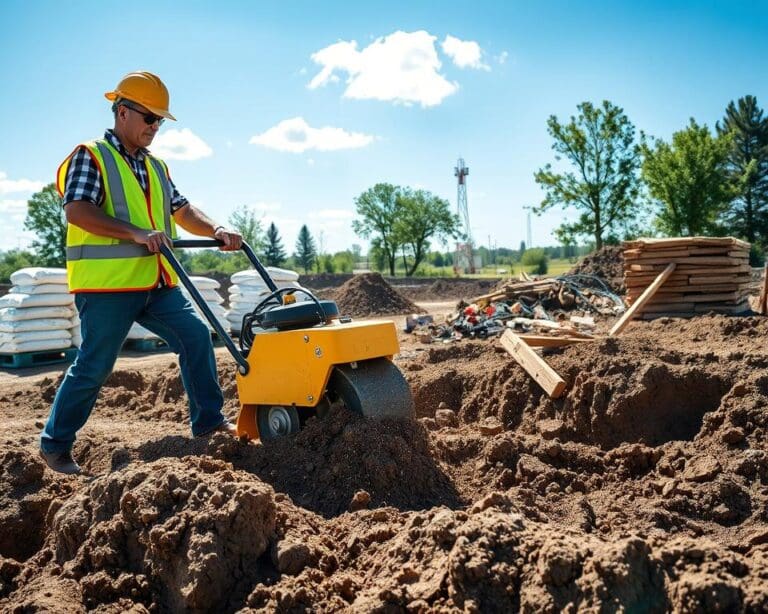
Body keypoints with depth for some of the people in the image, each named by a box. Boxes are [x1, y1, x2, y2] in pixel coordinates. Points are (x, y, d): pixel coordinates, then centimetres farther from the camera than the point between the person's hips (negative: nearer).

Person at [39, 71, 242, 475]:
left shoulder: (156, 167, 19)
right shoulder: (90, 156, -4)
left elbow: (182, 211, 18)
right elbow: (77, 211, -18)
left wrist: (216, 231, -1)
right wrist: (136, 233, -27)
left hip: (156, 283, 7)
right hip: (107, 283, -7)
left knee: (195, 335, 1)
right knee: (94, 365, -3)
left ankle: (208, 421, 12)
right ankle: (55, 445, 14)